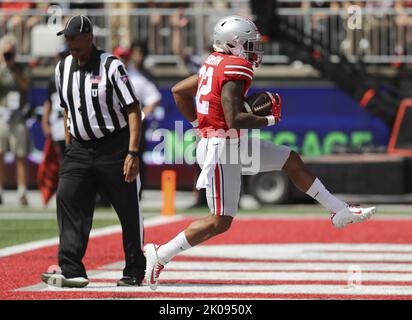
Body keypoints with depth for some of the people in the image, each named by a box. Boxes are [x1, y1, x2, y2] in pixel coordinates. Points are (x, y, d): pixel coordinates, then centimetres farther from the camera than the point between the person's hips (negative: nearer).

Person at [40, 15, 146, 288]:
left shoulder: (111, 66, -13)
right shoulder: (63, 69, 6)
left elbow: (133, 110, -13)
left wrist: (132, 153, -20)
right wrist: (70, 149, 15)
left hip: (115, 145, -5)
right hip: (79, 149, 5)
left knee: (128, 210, 3)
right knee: (68, 199, -13)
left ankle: (135, 272, 18)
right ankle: (71, 270, -17)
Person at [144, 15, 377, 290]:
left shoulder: (215, 65, 9)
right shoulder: (235, 71, -19)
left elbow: (178, 91, 16)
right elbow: (234, 120, -27)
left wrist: (199, 124, 20)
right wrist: (269, 120, -12)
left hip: (233, 144, 11)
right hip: (220, 149, -11)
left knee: (291, 160, 15)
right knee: (220, 222, -6)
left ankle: (340, 211, 23)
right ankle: (160, 255, 1)